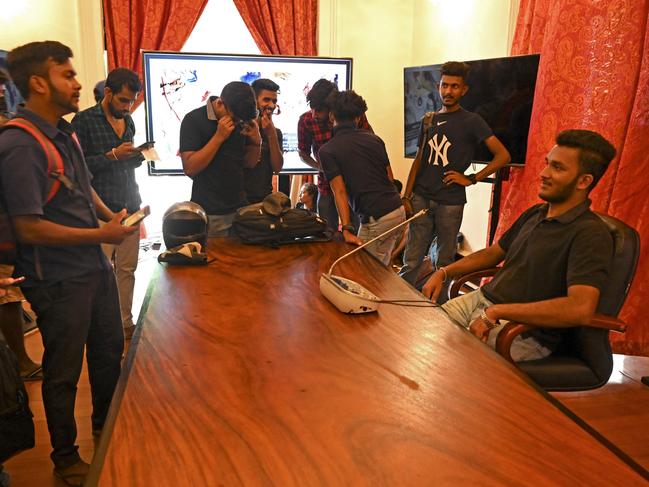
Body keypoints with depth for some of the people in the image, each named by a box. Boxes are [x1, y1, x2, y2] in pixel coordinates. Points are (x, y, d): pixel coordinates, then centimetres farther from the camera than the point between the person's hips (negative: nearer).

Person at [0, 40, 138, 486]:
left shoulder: (64, 131, 6)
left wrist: (111, 216, 4)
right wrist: (102, 234, -19)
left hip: (95, 266, 9)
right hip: (59, 280, -8)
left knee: (110, 352, 22)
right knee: (64, 371, 10)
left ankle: (106, 429, 46)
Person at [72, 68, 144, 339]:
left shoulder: (128, 121, 15)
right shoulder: (84, 121, -4)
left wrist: (139, 155, 3)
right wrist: (112, 155, -15)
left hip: (129, 205, 6)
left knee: (127, 268, 7)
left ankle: (125, 323, 17)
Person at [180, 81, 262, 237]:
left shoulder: (240, 120, 6)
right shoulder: (194, 120, -9)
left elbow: (249, 163, 11)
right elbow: (190, 168, -17)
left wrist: (256, 141, -8)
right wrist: (219, 137, -20)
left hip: (240, 208, 5)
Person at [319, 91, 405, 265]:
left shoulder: (327, 151, -5)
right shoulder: (374, 139, 11)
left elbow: (340, 191, -12)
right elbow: (390, 178, 15)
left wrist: (347, 229, -16)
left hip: (376, 218, -6)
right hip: (399, 211, 6)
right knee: (382, 267, 19)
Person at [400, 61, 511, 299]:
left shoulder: (471, 121, -2)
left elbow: (503, 156, -7)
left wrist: (471, 179, -9)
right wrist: (407, 195, 7)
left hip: (450, 203, -3)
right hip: (422, 199, 3)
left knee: (444, 263, 7)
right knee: (410, 262, 2)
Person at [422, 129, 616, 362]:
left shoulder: (590, 234, -16)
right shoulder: (534, 214, 12)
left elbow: (581, 309, -30)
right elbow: (493, 253, 24)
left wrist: (495, 312, -27)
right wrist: (443, 273, 10)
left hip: (525, 331, -8)